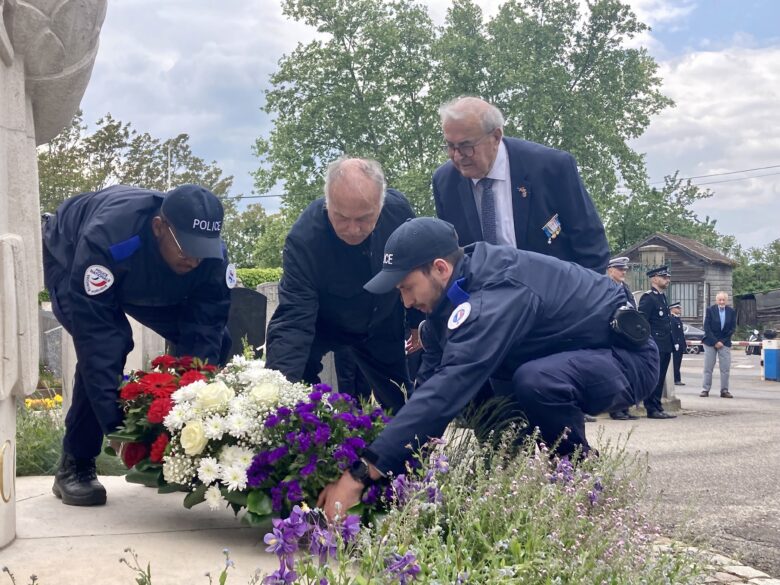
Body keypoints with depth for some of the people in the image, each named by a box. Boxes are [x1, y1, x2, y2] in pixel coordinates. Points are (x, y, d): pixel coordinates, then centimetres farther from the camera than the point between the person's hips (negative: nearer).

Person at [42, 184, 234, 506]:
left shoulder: (211, 255, -33)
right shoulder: (106, 240, -46)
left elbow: (203, 334, -29)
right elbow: (94, 336, -45)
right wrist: (116, 422, -48)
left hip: (150, 282, 4)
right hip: (69, 258, -4)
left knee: (216, 341, -11)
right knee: (109, 343, -32)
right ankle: (74, 466, -14)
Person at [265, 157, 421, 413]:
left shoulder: (398, 209, -27)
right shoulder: (303, 238, -38)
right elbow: (293, 319, -40)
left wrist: (419, 322, 5)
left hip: (383, 325, 3)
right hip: (322, 325, -3)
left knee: (398, 404, 15)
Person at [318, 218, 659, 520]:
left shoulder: (496, 296, -34)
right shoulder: (454, 292, -5)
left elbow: (446, 391, -42)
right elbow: (431, 380, -2)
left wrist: (360, 474, -42)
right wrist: (400, 462, -9)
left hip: (627, 358, -9)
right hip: (571, 355, 9)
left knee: (536, 381, -35)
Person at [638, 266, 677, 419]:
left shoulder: (662, 297, 18)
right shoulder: (648, 298, -11)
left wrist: (671, 343, 19)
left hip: (665, 346, 9)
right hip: (655, 346, -9)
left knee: (660, 379, 12)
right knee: (653, 378, -4)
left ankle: (658, 407, 17)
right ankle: (652, 409, 0)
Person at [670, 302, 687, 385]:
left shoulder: (678, 319, 17)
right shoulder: (672, 319, -13)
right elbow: (673, 332, -19)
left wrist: (684, 343, 18)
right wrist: (676, 343, -23)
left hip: (680, 344, 10)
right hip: (676, 344, -10)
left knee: (678, 362, 11)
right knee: (676, 362, -5)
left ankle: (677, 379, 14)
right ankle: (677, 380, -3)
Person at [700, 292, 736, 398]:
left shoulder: (732, 312, 2)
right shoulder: (710, 310, -3)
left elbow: (732, 328, 2)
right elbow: (707, 328, -6)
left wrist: (722, 341, -6)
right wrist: (715, 342, -12)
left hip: (725, 343, 1)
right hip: (710, 342, -1)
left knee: (725, 368, -2)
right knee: (708, 368, 1)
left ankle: (724, 390, 4)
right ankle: (705, 390, 5)